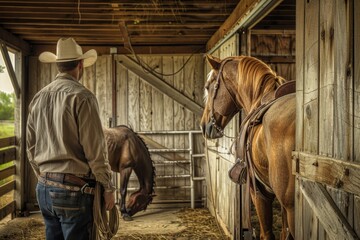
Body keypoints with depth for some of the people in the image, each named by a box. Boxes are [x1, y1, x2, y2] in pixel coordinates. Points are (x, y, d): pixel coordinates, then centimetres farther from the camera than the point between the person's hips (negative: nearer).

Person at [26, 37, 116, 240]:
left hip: (44, 189, 7)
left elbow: (31, 147, 15)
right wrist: (108, 188, -5)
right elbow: (96, 150, -15)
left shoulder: (38, 98, 9)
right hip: (74, 189, -7)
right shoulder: (82, 96, -13)